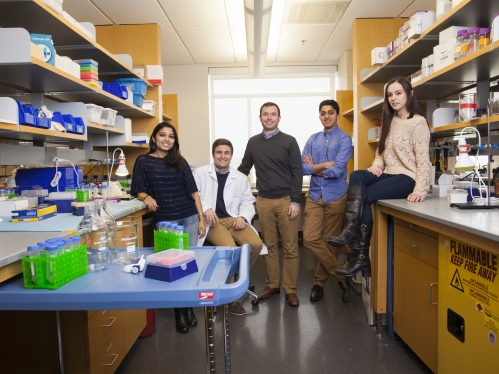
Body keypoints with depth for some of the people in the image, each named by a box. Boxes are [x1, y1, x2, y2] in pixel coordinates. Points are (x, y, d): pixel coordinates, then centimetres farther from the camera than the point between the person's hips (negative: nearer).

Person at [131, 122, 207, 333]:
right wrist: (146, 197, -20)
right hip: (165, 220, -2)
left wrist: (201, 217, 2)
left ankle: (189, 308, 22)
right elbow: (138, 190, 3)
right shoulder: (143, 161, 2)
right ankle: (179, 311, 18)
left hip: (190, 218, 2)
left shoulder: (180, 161, 8)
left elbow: (193, 191, 7)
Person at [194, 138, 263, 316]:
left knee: (256, 244, -21)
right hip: (211, 221, -4)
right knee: (229, 247, -30)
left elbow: (247, 202, 12)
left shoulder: (240, 177, 16)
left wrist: (243, 216, -9)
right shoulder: (200, 173, 7)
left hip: (233, 220, 4)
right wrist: (206, 209, -18)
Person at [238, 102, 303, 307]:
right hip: (263, 201, 3)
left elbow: (297, 173, -3)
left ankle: (290, 289, 13)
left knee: (290, 247, 3)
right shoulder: (253, 142, 10)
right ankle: (272, 285, 23)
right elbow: (244, 169, 16)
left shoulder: (289, 141, 0)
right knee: (269, 245, 10)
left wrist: (295, 201, -10)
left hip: (286, 200, -2)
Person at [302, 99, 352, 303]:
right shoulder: (313, 139, 10)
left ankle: (319, 282, 23)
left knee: (329, 241, 6)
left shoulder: (344, 139, -5)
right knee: (311, 239, -3)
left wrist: (315, 168, -4)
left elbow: (337, 170, -17)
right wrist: (325, 165, -12)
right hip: (314, 196, 4)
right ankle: (341, 273, 15)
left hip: (336, 197, -4)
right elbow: (303, 167, 0)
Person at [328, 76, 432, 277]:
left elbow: (423, 160, -13)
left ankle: (361, 255, -15)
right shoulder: (389, 121, 17)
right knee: (356, 176, -24)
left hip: (407, 178, -6)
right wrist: (377, 164, -5)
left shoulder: (418, 122, -6)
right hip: (389, 175, 6)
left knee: (364, 196, -25)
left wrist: (420, 190, -24)